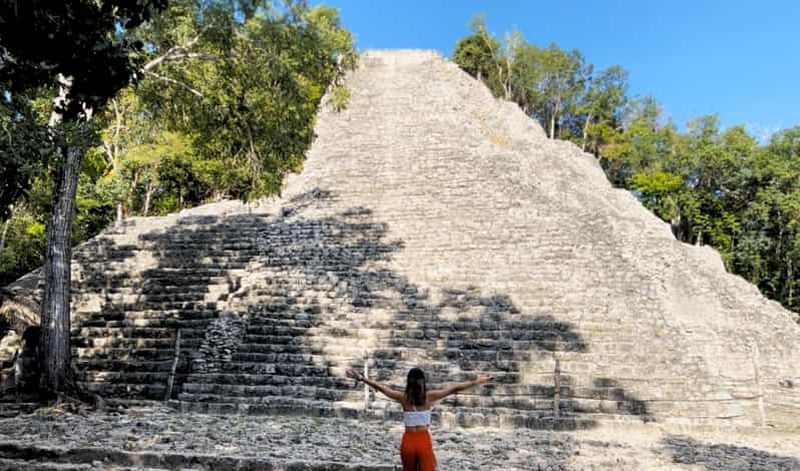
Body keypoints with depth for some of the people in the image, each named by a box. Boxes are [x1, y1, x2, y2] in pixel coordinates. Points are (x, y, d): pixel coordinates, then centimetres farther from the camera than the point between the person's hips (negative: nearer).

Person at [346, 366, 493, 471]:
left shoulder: (403, 397, -2)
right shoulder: (430, 396, -5)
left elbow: (378, 387, 3)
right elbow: (454, 389, -3)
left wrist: (360, 378, 11)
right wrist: (477, 382, 1)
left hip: (408, 441, 2)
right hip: (424, 441, -2)